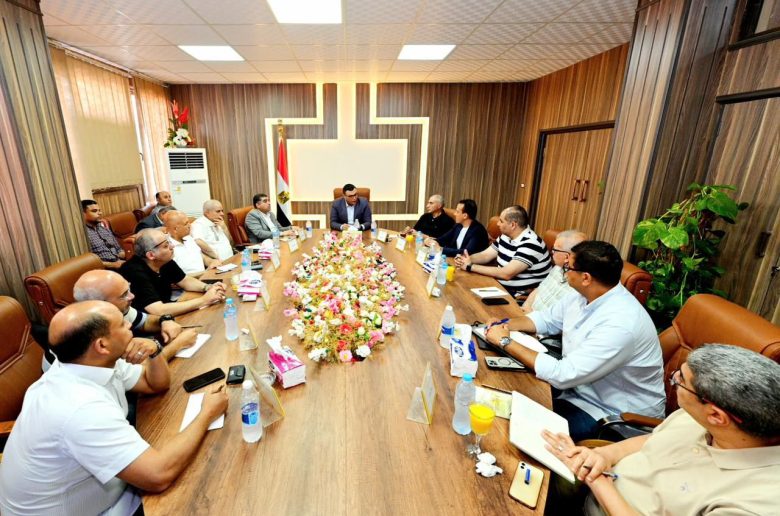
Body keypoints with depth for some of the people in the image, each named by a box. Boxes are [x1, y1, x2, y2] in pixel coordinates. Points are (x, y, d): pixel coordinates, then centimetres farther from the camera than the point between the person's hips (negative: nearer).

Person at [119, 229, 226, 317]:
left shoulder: (165, 261, -7)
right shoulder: (136, 272, -29)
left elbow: (185, 281, 7)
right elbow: (159, 311, -36)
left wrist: (208, 288, -13)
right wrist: (203, 300, -31)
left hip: (165, 316, 7)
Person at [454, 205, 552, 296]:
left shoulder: (530, 244, -24)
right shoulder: (506, 236, 4)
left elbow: (506, 274, -30)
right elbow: (485, 255, 10)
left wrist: (470, 267, -24)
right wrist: (465, 259, -12)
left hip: (522, 296, -8)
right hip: (501, 286, 8)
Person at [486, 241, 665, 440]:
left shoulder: (620, 324, -32)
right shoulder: (584, 296, -6)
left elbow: (563, 375, -32)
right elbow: (547, 318, 11)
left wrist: (506, 342, -25)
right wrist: (507, 325, -7)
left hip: (616, 416, -7)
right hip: (578, 384, 7)